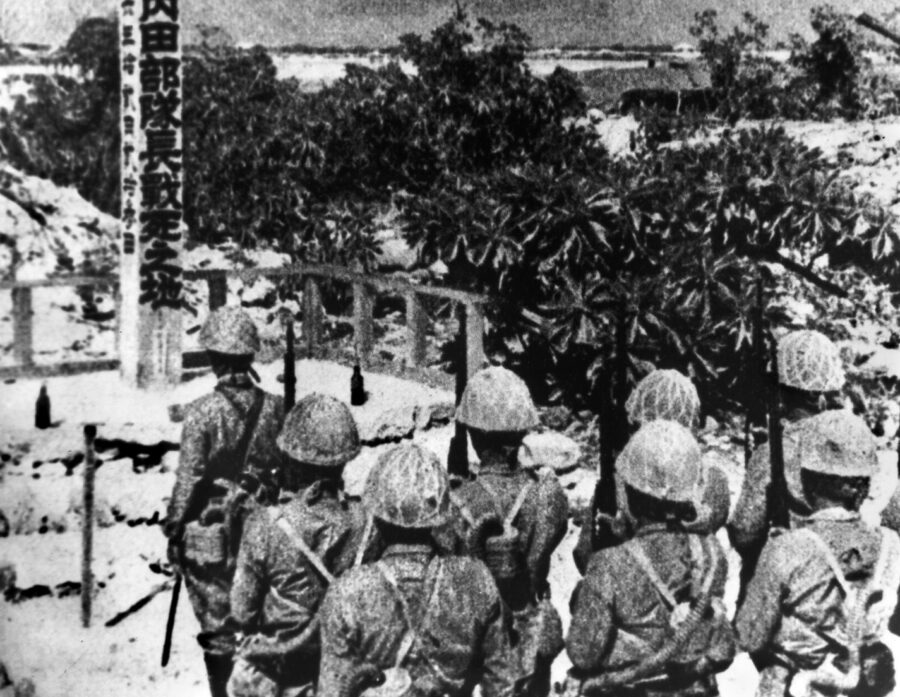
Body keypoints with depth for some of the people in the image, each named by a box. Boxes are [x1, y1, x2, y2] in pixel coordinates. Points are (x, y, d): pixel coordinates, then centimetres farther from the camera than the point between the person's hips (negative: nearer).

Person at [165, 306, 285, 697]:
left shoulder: (202, 412, -15)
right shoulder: (275, 408, -6)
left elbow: (188, 480, -12)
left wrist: (174, 531, -1)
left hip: (212, 532, -3)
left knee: (218, 621, 9)